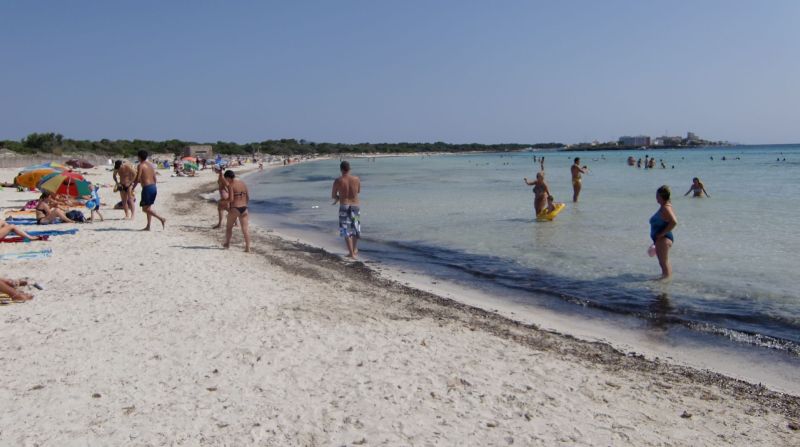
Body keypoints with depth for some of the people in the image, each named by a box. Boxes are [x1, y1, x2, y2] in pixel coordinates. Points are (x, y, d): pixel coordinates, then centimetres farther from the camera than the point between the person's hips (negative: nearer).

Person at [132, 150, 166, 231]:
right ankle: (148, 226, 14)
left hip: (147, 188, -8)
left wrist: (133, 188, -1)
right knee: (148, 207, 14)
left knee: (145, 208, -4)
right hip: (154, 187, 8)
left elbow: (138, 179, -13)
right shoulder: (150, 165, 15)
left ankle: (161, 219, -18)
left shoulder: (140, 165, -8)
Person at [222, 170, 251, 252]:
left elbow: (231, 199, -16)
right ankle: (248, 248, -6)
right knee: (245, 228, -1)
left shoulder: (231, 185, -9)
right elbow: (248, 198, 13)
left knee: (229, 227, 17)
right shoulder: (243, 184, 10)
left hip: (234, 208, -5)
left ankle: (227, 244, 32)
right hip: (244, 208, 5)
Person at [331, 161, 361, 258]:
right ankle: (355, 249, 37)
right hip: (356, 206, 3)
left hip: (344, 207, -3)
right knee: (355, 228, 21)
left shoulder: (338, 181, -9)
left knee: (346, 230, 3)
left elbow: (333, 196, 1)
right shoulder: (357, 179, -1)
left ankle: (352, 253, -5)